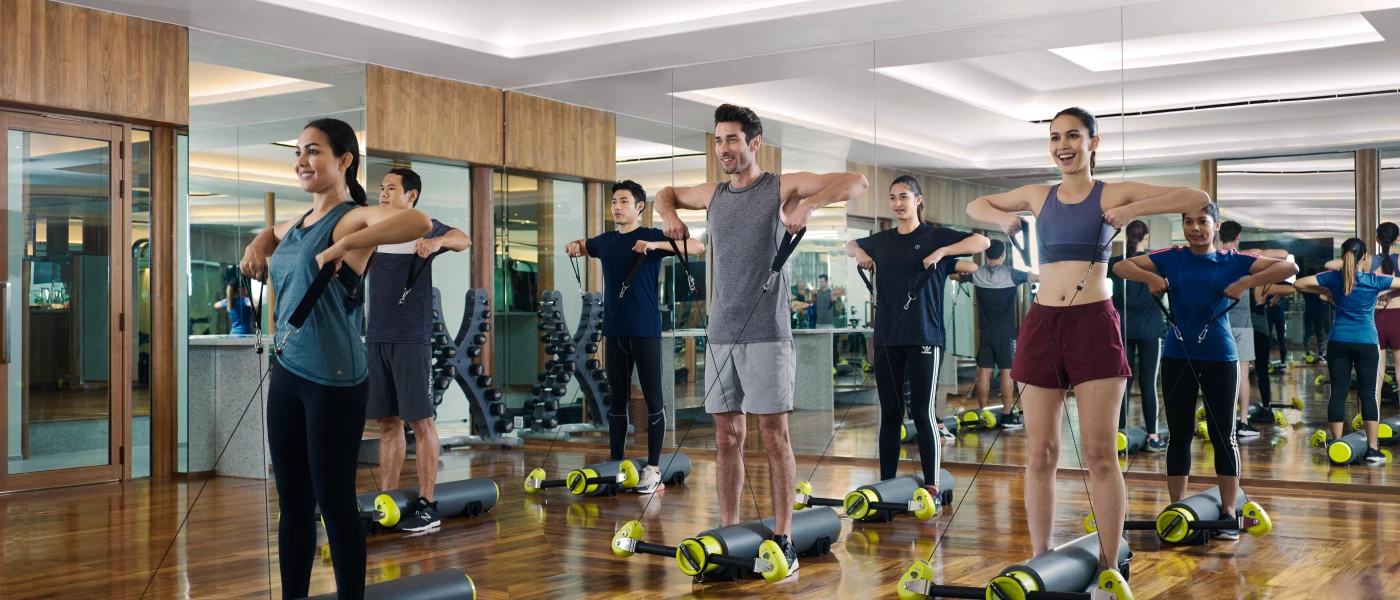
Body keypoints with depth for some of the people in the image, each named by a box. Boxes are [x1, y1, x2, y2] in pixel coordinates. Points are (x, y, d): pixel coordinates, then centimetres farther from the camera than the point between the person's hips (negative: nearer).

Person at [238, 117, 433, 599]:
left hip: (334, 381, -8)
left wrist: (342, 247, -31)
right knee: (292, 501, 14)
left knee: (335, 502, 1)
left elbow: (418, 222, -32)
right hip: (286, 371, 8)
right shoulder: (297, 224, 13)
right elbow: (272, 233, 39)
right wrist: (258, 244, 16)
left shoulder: (354, 218, -11)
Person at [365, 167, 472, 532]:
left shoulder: (423, 226, -3)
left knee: (419, 419, -4)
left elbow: (464, 240, -20)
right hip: (377, 337, 6)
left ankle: (426, 505, 0)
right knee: (387, 420, 10)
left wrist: (438, 241, -42)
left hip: (411, 338, -6)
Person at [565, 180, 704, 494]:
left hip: (645, 332, -5)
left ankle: (653, 468, 3)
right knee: (617, 400, 9)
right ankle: (616, 465, 15)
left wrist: (655, 245, -27)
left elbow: (698, 247, -15)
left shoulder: (653, 236, -4)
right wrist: (573, 246, 7)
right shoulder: (605, 241, 11)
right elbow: (582, 246, 32)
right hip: (614, 331, 5)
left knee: (652, 398, -2)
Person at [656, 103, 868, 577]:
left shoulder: (781, 187, -1)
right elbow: (667, 194, 33)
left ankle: (782, 540, 3)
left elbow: (855, 181, -9)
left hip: (766, 334, -5)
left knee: (774, 435, -3)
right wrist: (669, 214, 11)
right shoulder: (713, 194, 14)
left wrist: (806, 207, -23)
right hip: (720, 335, 5)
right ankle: (729, 535, 15)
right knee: (727, 436, 7)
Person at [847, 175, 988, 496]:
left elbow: (982, 241, -10)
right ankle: (886, 482, 14)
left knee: (922, 412, -5)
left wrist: (941, 252, -20)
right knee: (890, 413, 8)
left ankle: (931, 484, 3)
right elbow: (850, 244, 31)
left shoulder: (936, 236, -1)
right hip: (886, 337, 4)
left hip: (923, 337, -4)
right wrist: (858, 252, 8)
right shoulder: (881, 241, 12)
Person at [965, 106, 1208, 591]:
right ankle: (1040, 561, 14)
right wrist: (1003, 218, 6)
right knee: (1041, 455, 4)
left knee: (1101, 454, -3)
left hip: (1094, 324, -3)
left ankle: (1110, 568, 6)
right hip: (1042, 325, 3)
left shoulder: (1113, 194, 3)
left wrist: (1133, 210, -13)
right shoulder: (1038, 196, 12)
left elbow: (1198, 199, -3)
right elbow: (976, 205, 27)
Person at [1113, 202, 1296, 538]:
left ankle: (1228, 514, 12)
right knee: (1179, 434, 7)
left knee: (1222, 435, 4)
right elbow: (1121, 267, 4)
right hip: (1177, 357, 1)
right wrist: (1150, 277, -14)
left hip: (1219, 357, -1)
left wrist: (1247, 282, -18)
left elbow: (1289, 268, -5)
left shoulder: (1232, 261, 1)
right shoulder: (1171, 259, 4)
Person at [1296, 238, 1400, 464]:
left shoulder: (1334, 278, 0)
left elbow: (1299, 284, 1)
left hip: (1338, 341, 2)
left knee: (1338, 392, 4)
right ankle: (1372, 449, 2)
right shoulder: (1374, 281, -5)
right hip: (1366, 342, -2)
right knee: (1368, 394, 2)